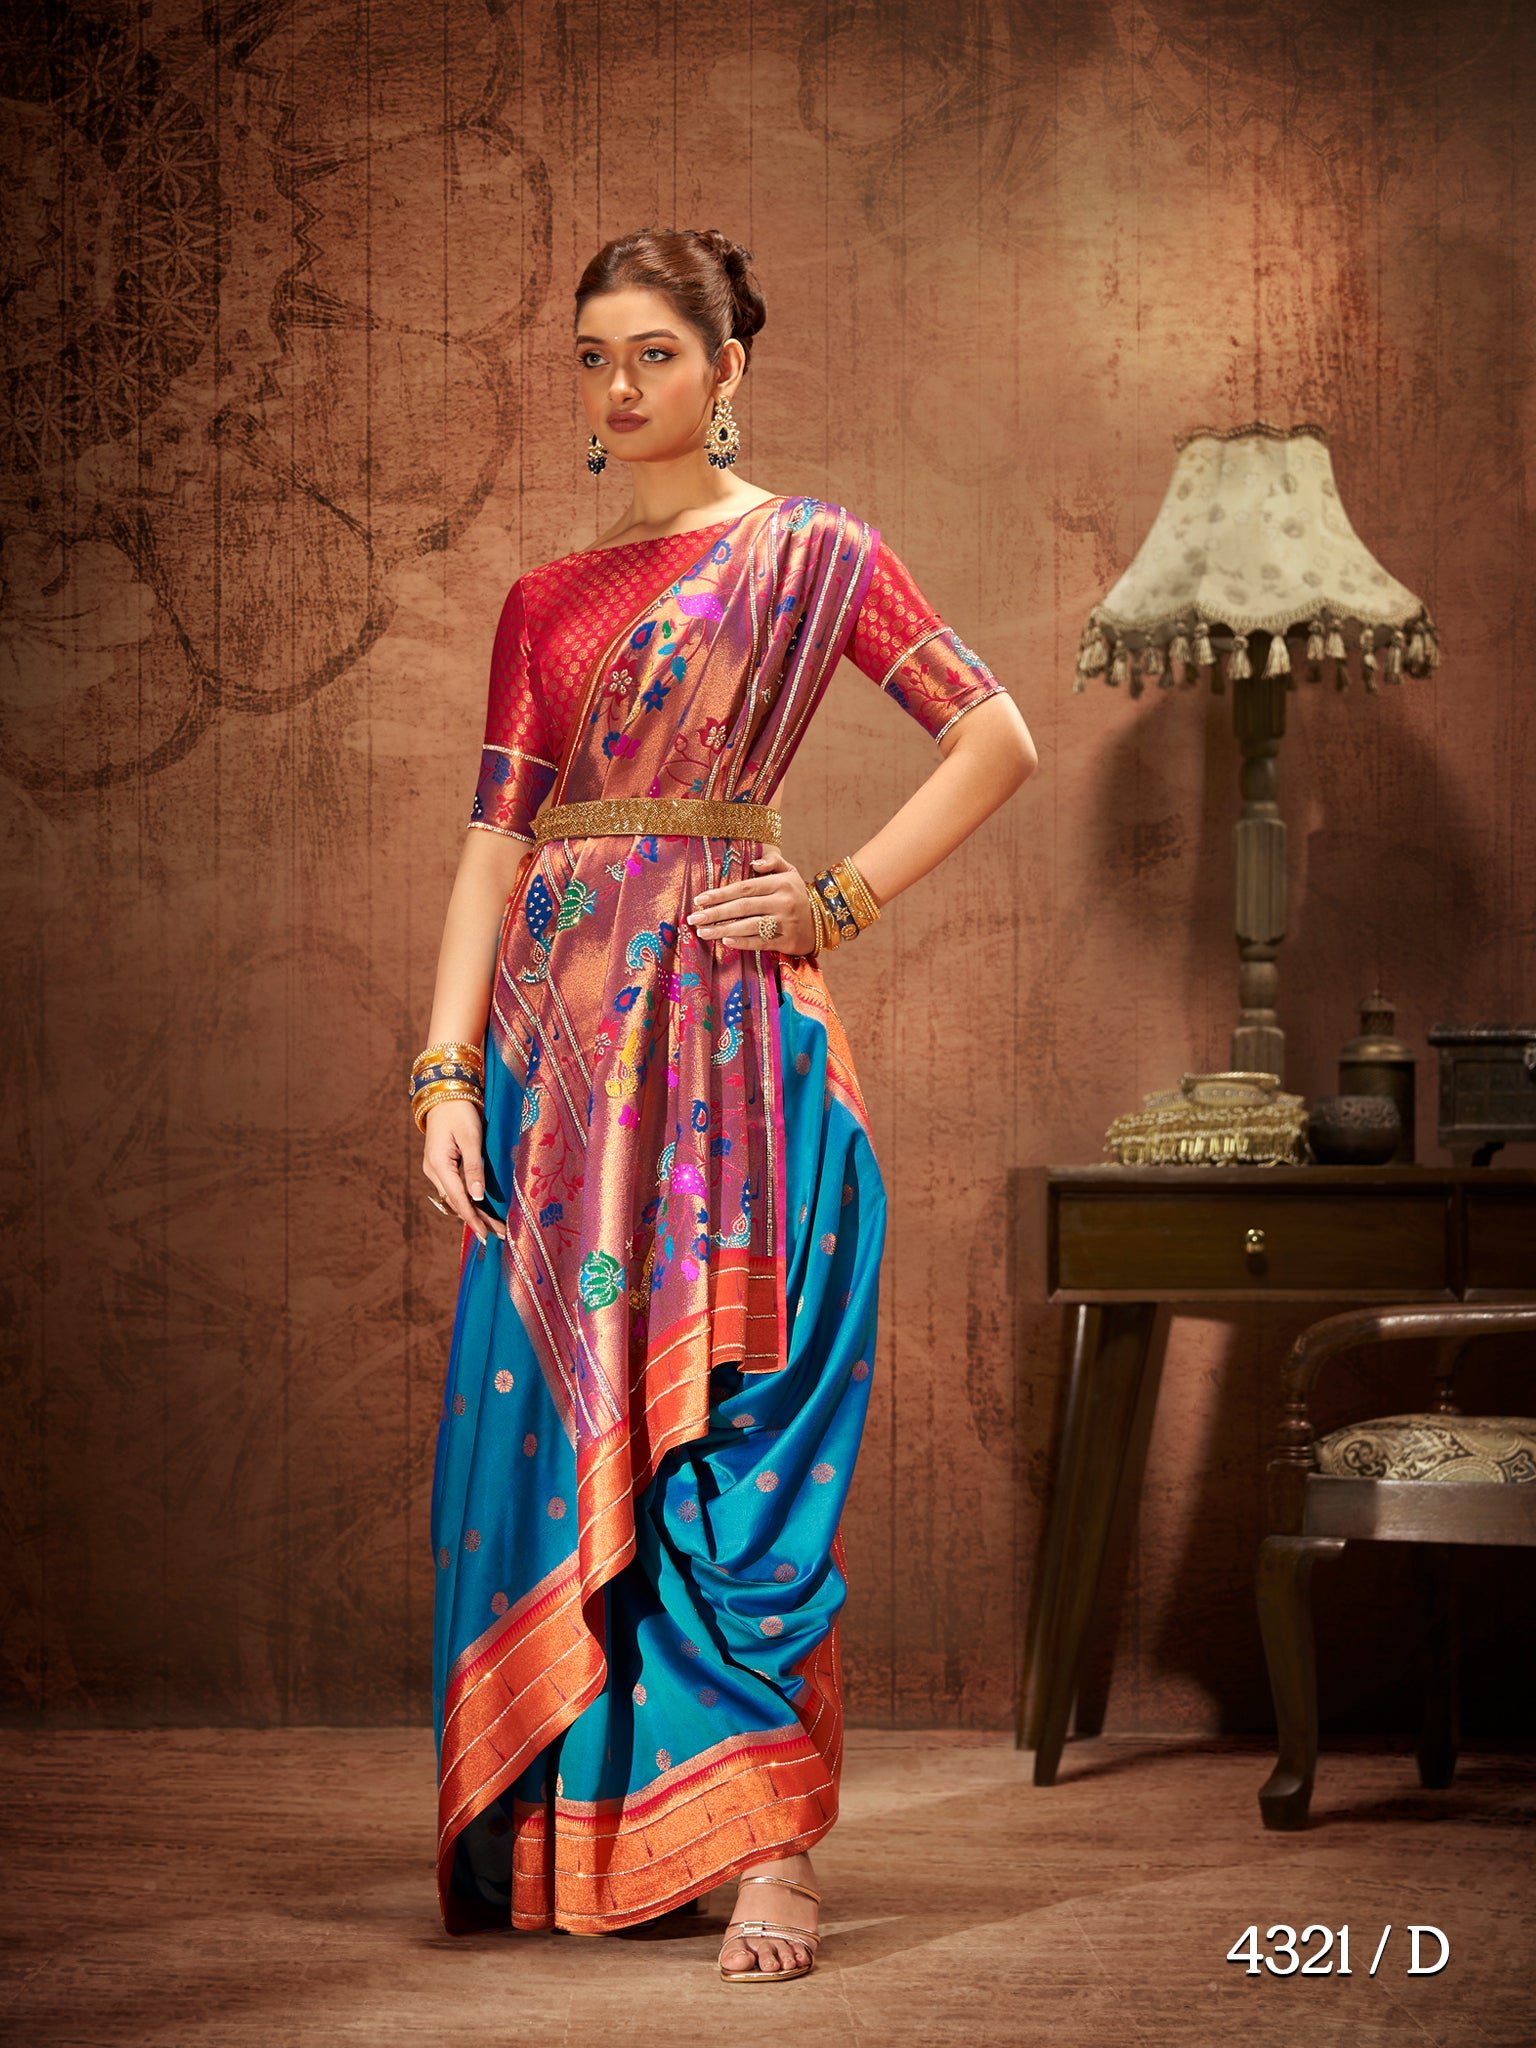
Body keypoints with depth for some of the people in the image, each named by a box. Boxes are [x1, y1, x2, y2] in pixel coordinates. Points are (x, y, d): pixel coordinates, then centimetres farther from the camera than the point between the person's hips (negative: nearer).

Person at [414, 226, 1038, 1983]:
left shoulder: (806, 554, 3)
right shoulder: (542, 603, 15)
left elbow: (996, 742, 1)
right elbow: (494, 844, 10)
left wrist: (846, 899, -5)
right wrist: (447, 1073, 1)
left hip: (723, 1019, -5)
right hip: (557, 1024, 5)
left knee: (721, 1423, -8)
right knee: (548, 1416, 4)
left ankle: (764, 1845, -7)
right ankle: (555, 1832, 13)